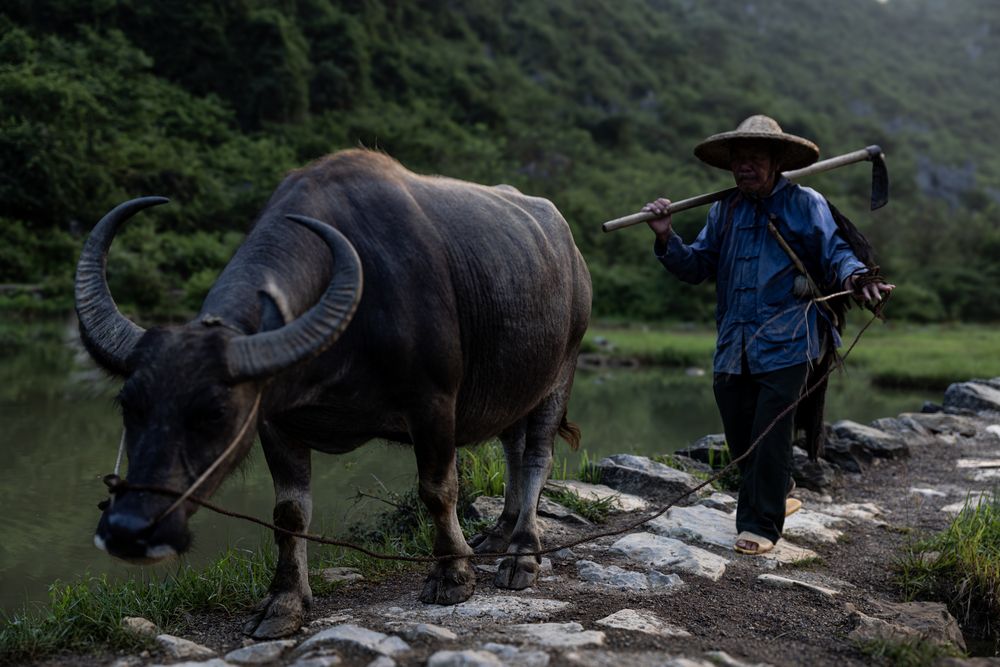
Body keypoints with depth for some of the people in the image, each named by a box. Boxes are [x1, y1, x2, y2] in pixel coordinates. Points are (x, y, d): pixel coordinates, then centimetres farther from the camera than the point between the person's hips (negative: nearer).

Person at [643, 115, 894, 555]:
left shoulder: (806, 205, 2)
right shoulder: (723, 211, 15)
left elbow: (835, 254, -1)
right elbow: (697, 267, 14)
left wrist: (854, 277, -23)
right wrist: (666, 238, -4)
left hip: (786, 342, -5)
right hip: (733, 346, 5)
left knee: (770, 432, -10)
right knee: (740, 436, 10)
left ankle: (760, 525, -1)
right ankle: (777, 496, 34)